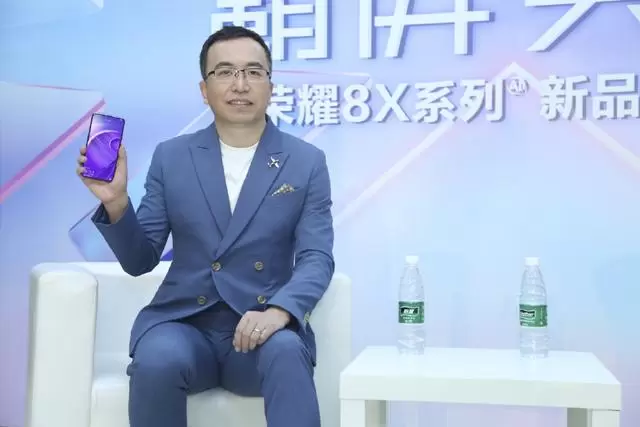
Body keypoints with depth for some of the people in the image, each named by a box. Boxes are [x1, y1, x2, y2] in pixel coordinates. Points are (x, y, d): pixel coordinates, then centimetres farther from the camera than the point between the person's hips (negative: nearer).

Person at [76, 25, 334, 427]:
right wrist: (115, 201, -11)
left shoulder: (307, 162, 4)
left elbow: (316, 259, -4)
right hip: (182, 323, 1)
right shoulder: (171, 157, 7)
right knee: (158, 359, -32)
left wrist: (279, 311, -25)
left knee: (286, 350, -34)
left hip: (261, 326, -1)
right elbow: (140, 260, 8)